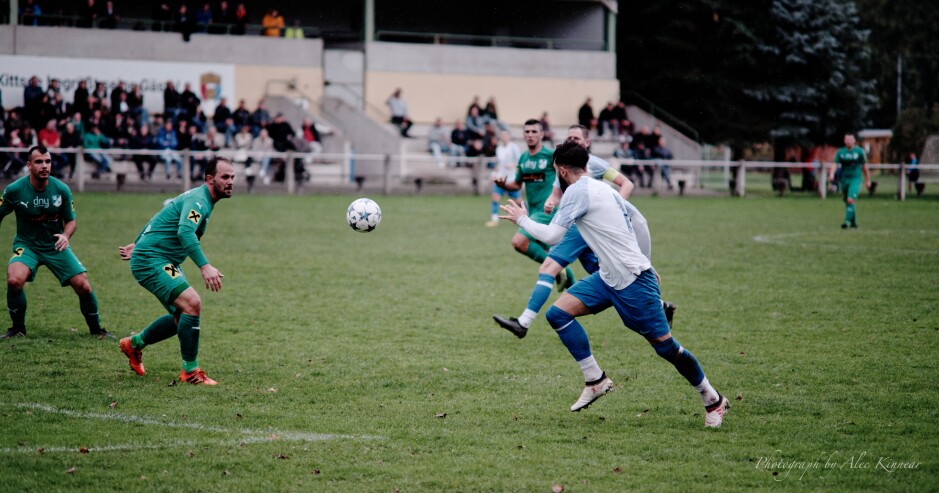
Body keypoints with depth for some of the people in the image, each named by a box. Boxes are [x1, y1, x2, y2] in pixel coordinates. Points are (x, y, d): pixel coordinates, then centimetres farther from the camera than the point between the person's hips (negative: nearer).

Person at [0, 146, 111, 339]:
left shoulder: (62, 190, -10)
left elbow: (70, 220, 3)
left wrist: (65, 236, -18)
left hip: (56, 245, 2)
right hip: (27, 245, -2)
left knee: (83, 286, -8)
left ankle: (96, 329, 17)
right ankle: (18, 329, -6)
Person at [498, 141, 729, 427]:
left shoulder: (577, 191, -13)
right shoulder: (602, 189, 14)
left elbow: (551, 236, -16)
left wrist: (522, 220, 2)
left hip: (634, 280, -10)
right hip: (609, 278, 10)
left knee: (664, 345, -3)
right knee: (558, 313, -2)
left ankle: (713, 400, 12)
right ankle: (596, 381, 2)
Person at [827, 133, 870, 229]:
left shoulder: (859, 152, -1)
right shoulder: (840, 152, 1)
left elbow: (864, 167, 6)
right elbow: (835, 164, -8)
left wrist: (867, 180, 10)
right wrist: (831, 174, -28)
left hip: (855, 179, -3)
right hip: (844, 179, 3)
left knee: (850, 200, -20)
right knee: (847, 202, 10)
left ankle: (847, 221, -21)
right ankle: (854, 222, 27)